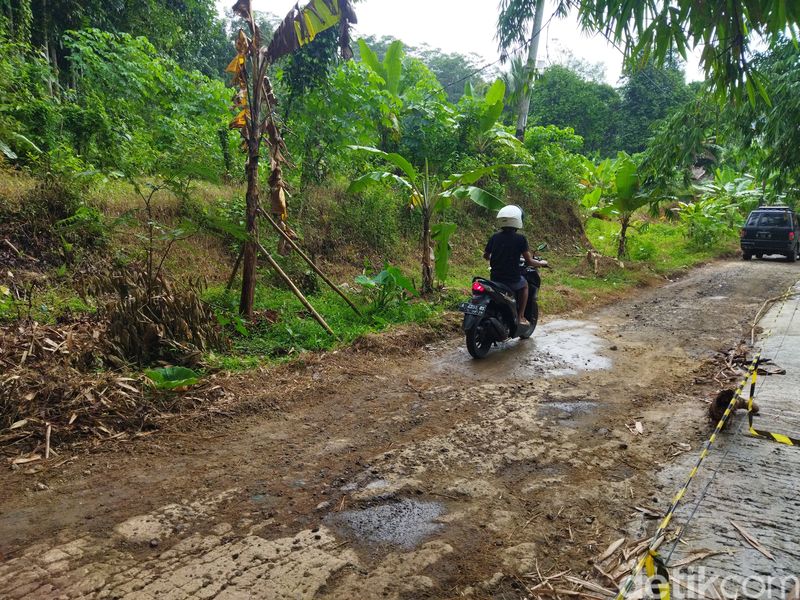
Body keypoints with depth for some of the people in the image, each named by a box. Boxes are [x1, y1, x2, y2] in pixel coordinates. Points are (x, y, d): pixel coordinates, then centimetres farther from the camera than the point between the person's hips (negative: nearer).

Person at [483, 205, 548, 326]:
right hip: (512, 279, -4)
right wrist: (541, 263, 10)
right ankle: (521, 317, 21)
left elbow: (485, 255, 15)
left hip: (495, 278, 4)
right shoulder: (520, 239, -11)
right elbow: (529, 261, -10)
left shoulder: (494, 237, 1)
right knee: (524, 284, 28)